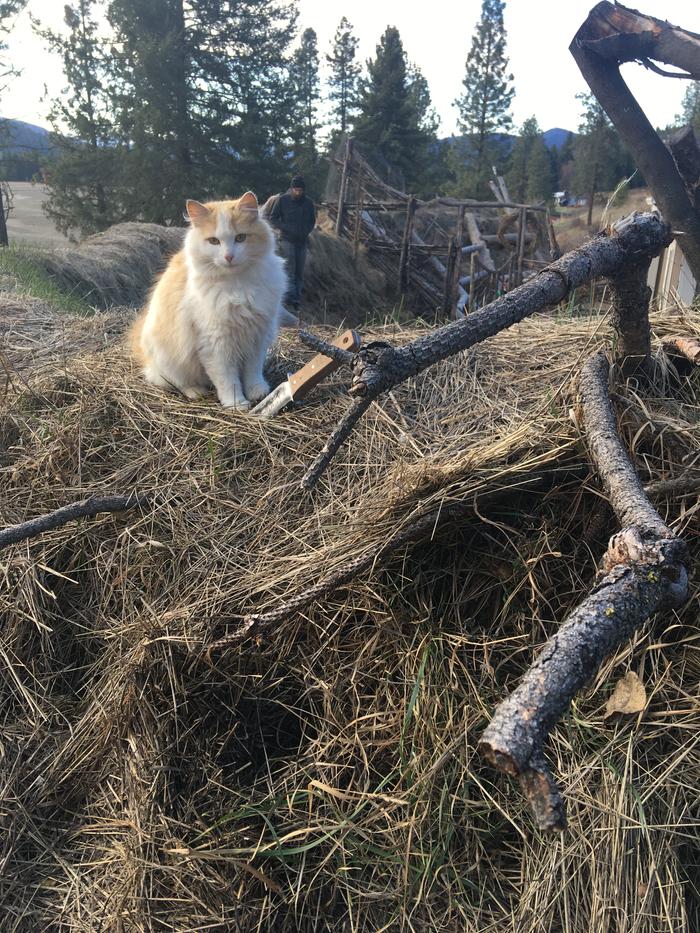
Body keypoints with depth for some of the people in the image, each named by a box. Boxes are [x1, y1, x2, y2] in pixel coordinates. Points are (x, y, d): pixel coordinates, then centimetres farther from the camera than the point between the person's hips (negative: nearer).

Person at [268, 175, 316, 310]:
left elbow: (312, 221, 17)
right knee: (289, 268, -16)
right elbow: (273, 218, -2)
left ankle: (296, 299, 11)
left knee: (299, 271, 5)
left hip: (302, 241, 4)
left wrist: (306, 231, -2)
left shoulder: (308, 202, 5)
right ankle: (291, 297, -22)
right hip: (287, 240, -4)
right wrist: (286, 228, -13)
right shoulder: (283, 200, -5)